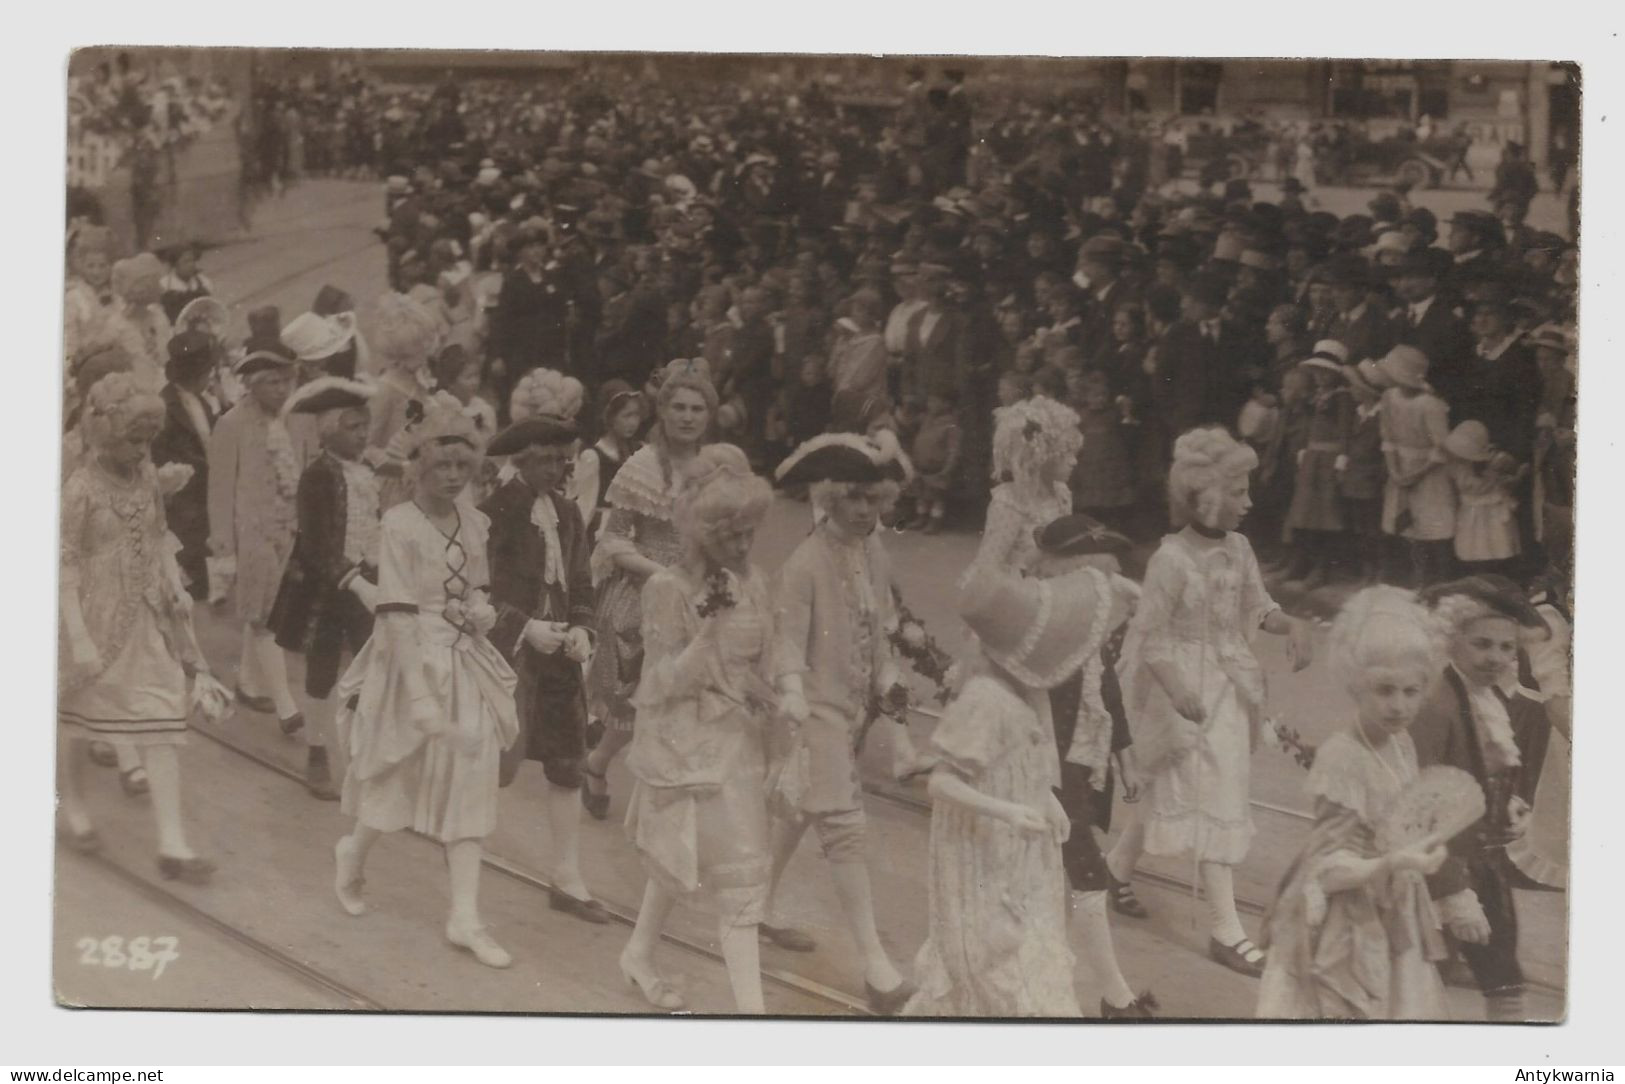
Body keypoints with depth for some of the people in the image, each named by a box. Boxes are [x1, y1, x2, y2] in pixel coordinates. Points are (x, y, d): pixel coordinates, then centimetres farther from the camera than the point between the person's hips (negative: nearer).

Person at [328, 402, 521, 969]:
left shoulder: (475, 524, 3)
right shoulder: (399, 525, -15)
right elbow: (397, 615, -19)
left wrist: (482, 610, -6)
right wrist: (420, 694, -24)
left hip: (467, 664, 5)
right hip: (414, 661, -5)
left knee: (469, 785, 2)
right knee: (404, 778, 9)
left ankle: (465, 917, 5)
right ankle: (353, 852, 41)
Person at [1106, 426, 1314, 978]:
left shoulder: (1238, 549, 0)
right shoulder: (1172, 559, -21)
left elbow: (1257, 606, 8)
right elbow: (1149, 635, -20)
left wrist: (1291, 624, -13)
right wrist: (1176, 689, -31)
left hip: (1230, 684, 7)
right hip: (1187, 687, -7)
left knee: (1172, 790, 20)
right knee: (1216, 798, -6)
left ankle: (1117, 866, 43)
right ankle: (1226, 930, -1)